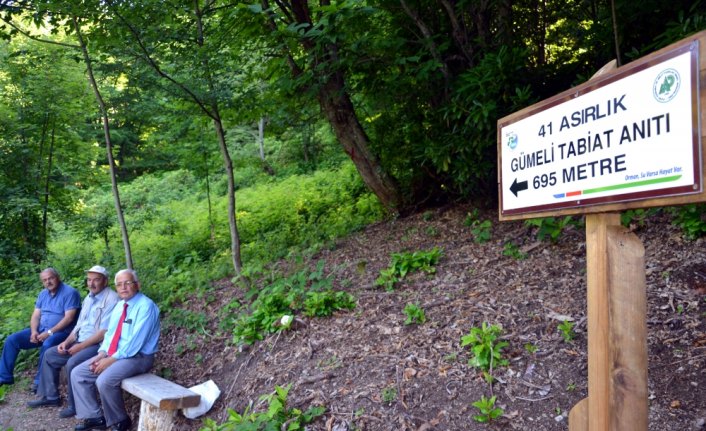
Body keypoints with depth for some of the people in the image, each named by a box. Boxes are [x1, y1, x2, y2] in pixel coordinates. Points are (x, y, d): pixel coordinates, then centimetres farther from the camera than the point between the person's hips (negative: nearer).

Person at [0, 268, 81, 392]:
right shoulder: (43, 294, 13)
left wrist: (49, 332, -22)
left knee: (47, 346, -37)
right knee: (12, 340, -5)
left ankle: (40, 382, -21)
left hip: (61, 332, -7)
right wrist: (34, 331, -10)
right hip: (40, 330, 8)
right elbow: (35, 315, 9)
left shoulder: (70, 292, -11)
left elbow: (69, 318, -19)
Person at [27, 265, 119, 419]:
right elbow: (79, 325, 18)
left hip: (99, 344, -10)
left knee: (72, 363, -29)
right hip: (81, 341, 10)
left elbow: (104, 332, -23)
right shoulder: (89, 298, 13)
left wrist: (80, 346, -19)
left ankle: (75, 406, -11)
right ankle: (50, 396, 20)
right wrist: (67, 341, 2)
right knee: (49, 355, 9)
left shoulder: (111, 299, -17)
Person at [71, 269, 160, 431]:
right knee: (78, 373, 1)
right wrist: (102, 354, -3)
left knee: (104, 380, -29)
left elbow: (135, 341, -22)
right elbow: (110, 333, 15)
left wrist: (112, 359, -20)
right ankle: (94, 417, 9)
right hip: (113, 355, 9)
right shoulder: (119, 305, 12)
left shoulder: (145, 306, -17)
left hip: (137, 357, -9)